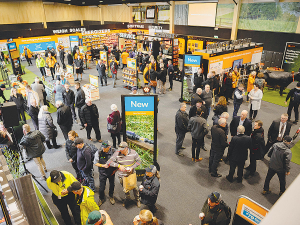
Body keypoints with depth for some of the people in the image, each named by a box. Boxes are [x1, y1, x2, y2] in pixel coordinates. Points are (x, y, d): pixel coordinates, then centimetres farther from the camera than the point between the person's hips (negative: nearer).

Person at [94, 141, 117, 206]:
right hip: (103, 173, -1)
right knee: (102, 187, 7)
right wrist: (103, 165, -22)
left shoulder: (114, 151, -18)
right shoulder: (98, 152, -19)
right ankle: (101, 199, 36)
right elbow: (95, 163, -8)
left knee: (112, 185, 18)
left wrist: (115, 169, -7)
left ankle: (111, 197, 45)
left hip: (112, 172, 1)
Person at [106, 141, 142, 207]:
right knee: (125, 188, 19)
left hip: (131, 173, 0)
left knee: (134, 187, 14)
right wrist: (118, 165, -29)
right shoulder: (117, 154, -22)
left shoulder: (133, 153, -17)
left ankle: (137, 199, 42)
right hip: (122, 175, 0)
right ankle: (127, 198, 51)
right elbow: (109, 162, -20)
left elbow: (139, 161, -4)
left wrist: (132, 167, -18)